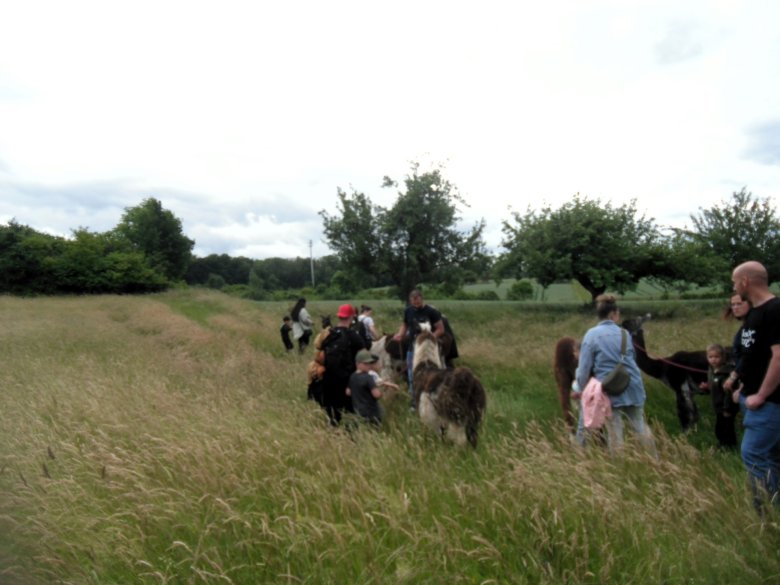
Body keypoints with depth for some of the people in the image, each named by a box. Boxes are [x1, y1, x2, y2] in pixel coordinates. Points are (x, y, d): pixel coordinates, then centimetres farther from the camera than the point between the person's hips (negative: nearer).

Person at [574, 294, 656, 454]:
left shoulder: (591, 334, -6)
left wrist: (582, 390, 7)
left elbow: (584, 368, -7)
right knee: (640, 427, 18)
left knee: (615, 433, 3)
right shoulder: (624, 333, 7)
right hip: (633, 387, 4)